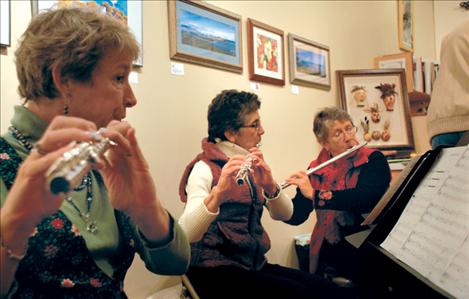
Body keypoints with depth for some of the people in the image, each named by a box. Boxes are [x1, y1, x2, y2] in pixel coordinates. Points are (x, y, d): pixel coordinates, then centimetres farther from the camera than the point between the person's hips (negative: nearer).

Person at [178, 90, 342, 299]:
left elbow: (285, 214, 0)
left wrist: (270, 186, -20)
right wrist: (217, 193, -43)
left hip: (253, 264, 7)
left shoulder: (251, 166, 10)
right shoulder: (204, 169, -12)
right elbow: (185, 233, -26)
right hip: (216, 269, -6)